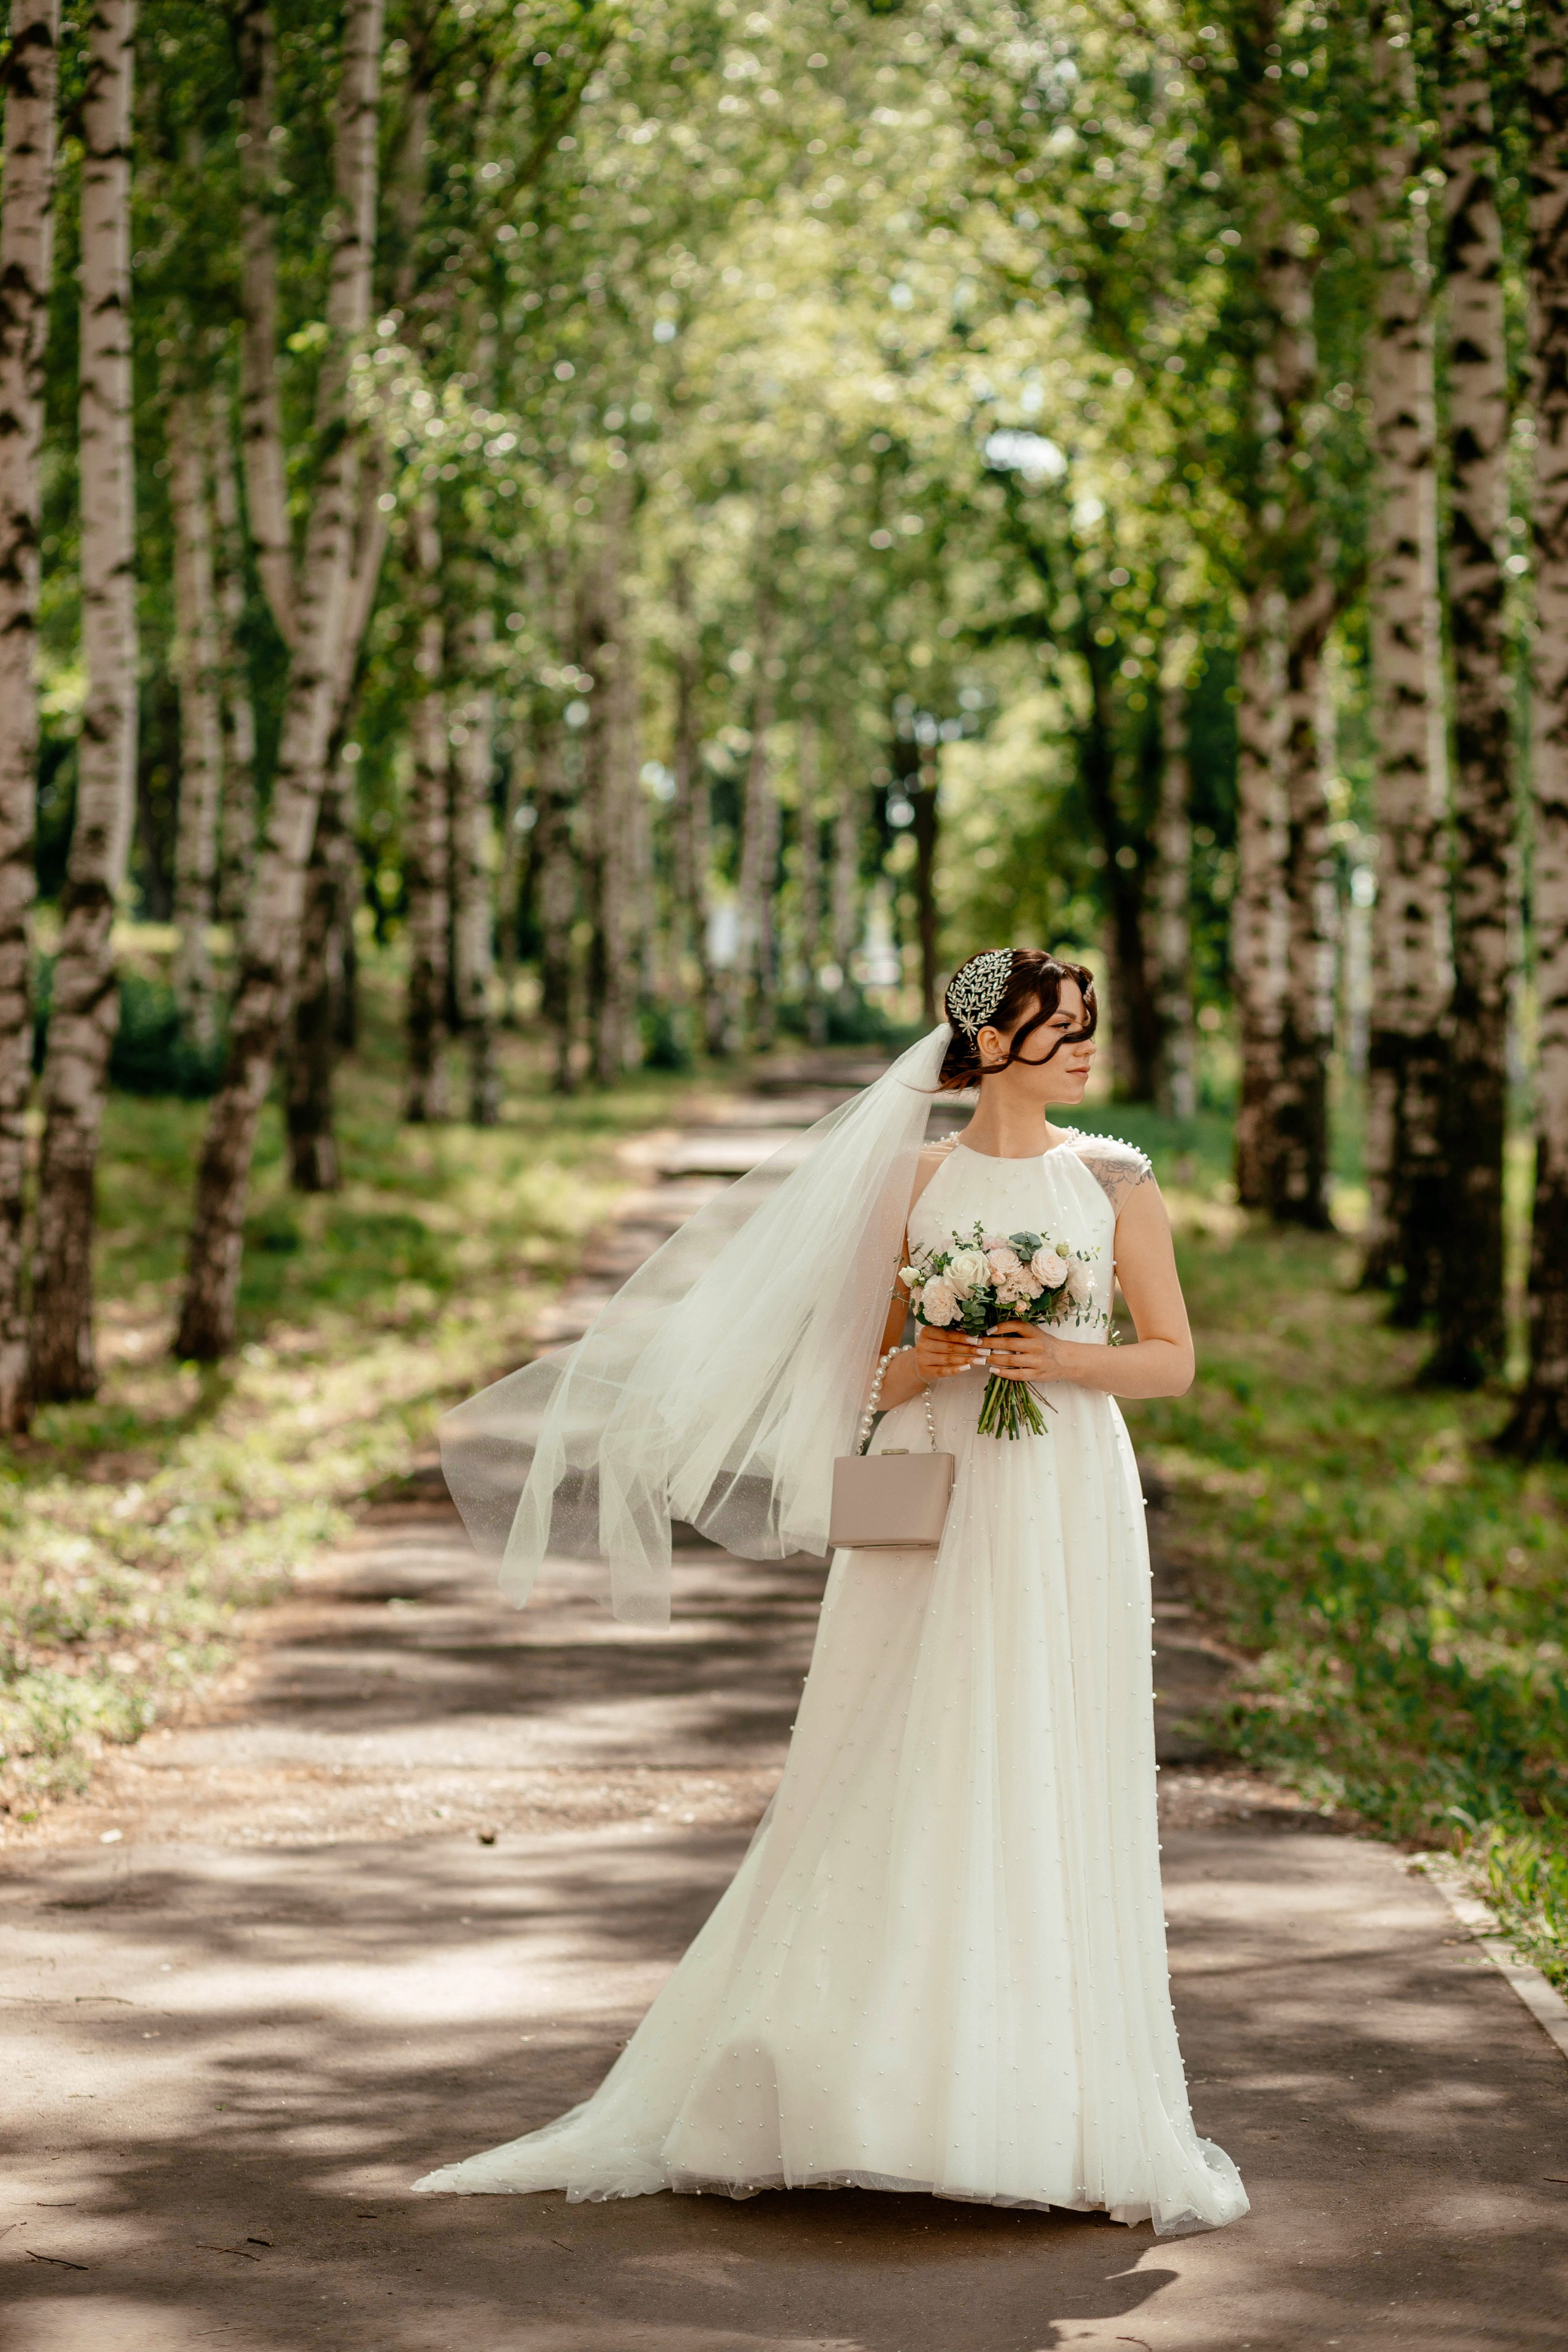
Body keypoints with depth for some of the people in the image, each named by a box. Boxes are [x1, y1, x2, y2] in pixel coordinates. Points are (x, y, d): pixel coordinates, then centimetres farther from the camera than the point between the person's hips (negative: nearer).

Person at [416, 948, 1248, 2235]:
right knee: (896, 1796, 0)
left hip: (1064, 1511, 0)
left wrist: (1066, 1358, -11)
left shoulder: (1114, 1178, 6)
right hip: (929, 1506, 0)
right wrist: (922, 1366, -11)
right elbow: (863, 1363, 11)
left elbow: (1174, 1357, 6)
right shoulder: (911, 1182, 7)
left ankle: (1062, 2108, 8)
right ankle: (883, 2082, 9)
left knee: (1051, 1803, -1)